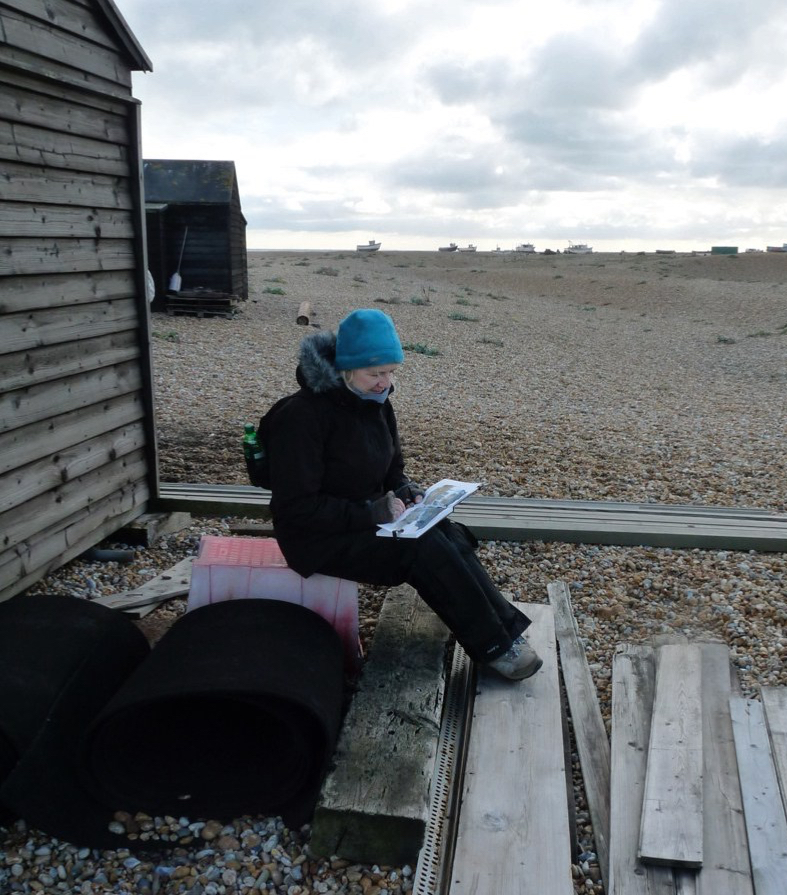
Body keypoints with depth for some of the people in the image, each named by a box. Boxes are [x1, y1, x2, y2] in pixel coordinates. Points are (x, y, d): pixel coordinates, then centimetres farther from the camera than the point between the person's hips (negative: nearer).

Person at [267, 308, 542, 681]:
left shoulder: (376, 403, 2)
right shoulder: (302, 415, -22)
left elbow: (392, 469, 16)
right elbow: (295, 508, -23)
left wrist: (405, 492, -7)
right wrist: (372, 513, -25)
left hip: (368, 518, 7)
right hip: (321, 538, -7)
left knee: (450, 535, -19)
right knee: (424, 548, -26)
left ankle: (507, 629, -14)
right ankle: (494, 646, -13)